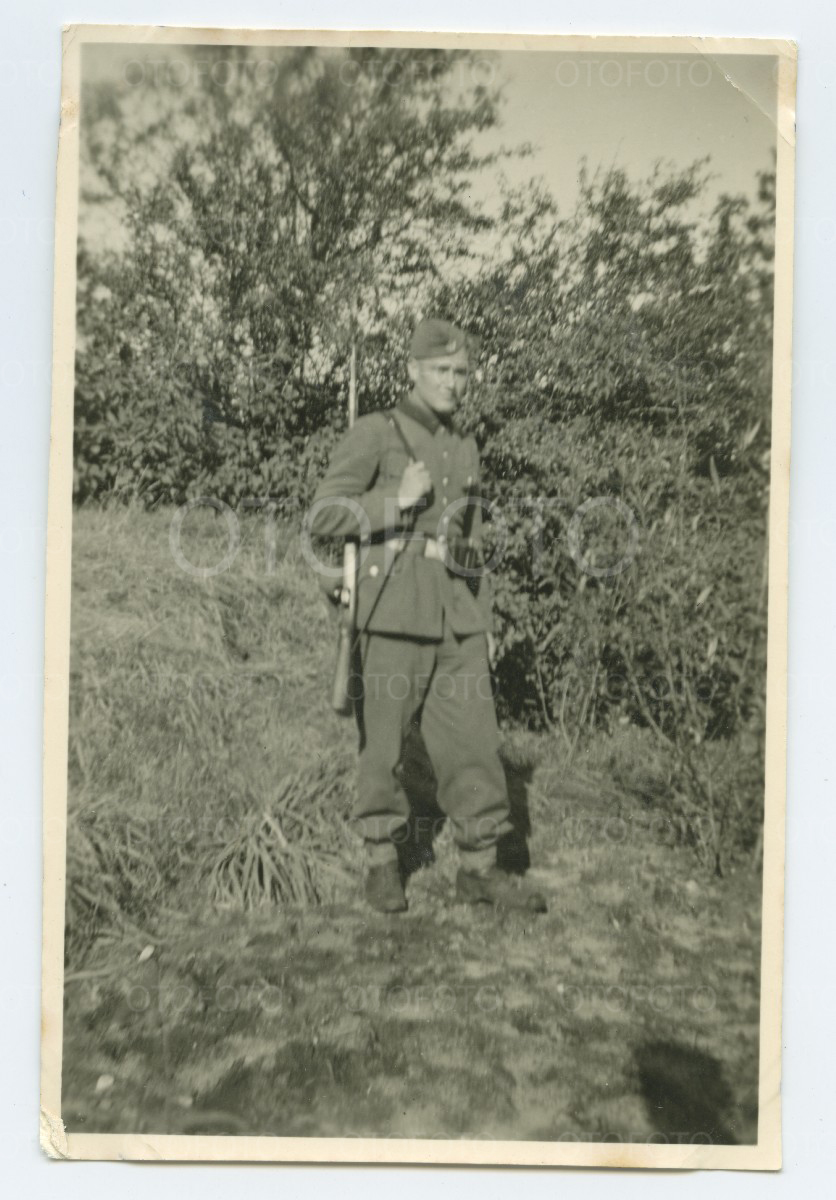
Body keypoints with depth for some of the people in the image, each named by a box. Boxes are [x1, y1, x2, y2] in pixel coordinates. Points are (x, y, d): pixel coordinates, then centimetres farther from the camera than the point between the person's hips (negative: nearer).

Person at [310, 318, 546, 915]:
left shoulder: (466, 449, 17)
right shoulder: (374, 433, 0)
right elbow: (324, 516, -7)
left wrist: (485, 622, 18)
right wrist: (398, 501, -15)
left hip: (458, 615, 5)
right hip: (395, 609, -5)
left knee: (474, 737, 4)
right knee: (384, 740, 3)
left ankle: (481, 869, 13)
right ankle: (383, 863, 19)